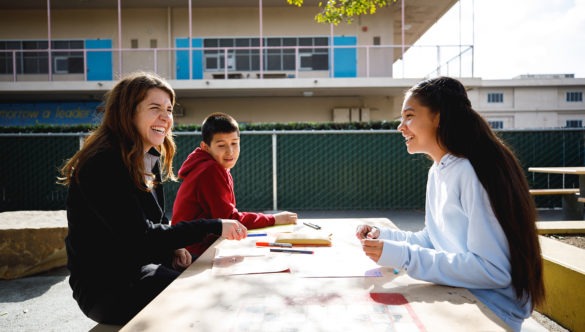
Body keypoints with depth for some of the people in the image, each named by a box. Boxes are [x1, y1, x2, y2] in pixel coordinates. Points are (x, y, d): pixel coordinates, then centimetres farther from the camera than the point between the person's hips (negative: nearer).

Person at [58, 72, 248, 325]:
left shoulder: (150, 160, 6)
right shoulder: (102, 165, -21)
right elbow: (140, 237, -26)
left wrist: (175, 246, -6)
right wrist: (214, 227, -26)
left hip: (142, 267, 8)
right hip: (103, 284, -7)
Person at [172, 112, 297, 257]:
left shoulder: (221, 170, 11)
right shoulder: (210, 171, -17)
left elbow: (224, 214, 5)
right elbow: (229, 219, -18)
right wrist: (274, 219, -12)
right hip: (194, 253, -8)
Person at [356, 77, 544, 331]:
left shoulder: (472, 172, -23)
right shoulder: (437, 171, 5)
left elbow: (492, 269, -27)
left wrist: (403, 256, -28)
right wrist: (384, 236, -3)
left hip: (490, 311, -7)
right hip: (455, 298, 7)